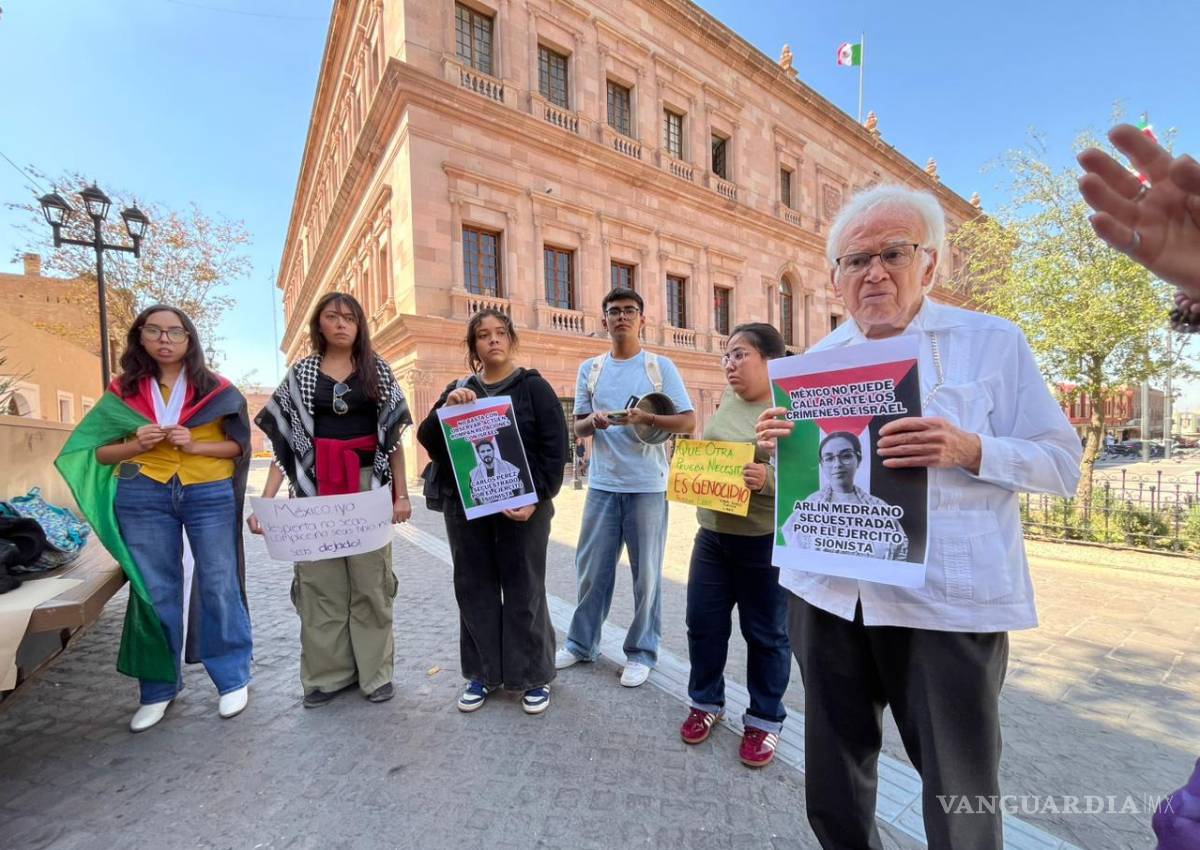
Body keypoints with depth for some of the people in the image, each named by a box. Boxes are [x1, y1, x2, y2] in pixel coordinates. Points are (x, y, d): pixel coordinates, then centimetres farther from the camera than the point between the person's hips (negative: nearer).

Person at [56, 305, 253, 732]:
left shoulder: (215, 389, 2)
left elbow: (238, 444, 1)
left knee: (218, 586, 3)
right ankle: (158, 688, 26)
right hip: (143, 497, 2)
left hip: (210, 494, -2)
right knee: (154, 592, 10)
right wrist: (136, 445, -11)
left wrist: (196, 445, -15)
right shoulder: (123, 391, 7)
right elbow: (100, 450, 9)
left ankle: (233, 679, 18)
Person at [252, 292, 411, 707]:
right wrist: (265, 501, -4)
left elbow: (393, 436, 3)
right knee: (319, 582, 7)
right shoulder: (300, 374, 8)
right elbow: (284, 441, 5)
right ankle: (326, 673, 24)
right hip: (315, 489, 2)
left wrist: (402, 493, -4)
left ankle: (376, 671, 20)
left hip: (368, 486, -1)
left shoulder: (377, 370, 5)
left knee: (370, 581, 5)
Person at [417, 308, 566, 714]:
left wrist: (536, 498, -17)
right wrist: (446, 408, -15)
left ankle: (534, 676, 22)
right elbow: (428, 441, 3)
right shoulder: (458, 389, 10)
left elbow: (555, 448, -7)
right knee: (475, 590, 12)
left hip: (521, 508, -3)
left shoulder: (533, 387, -1)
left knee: (524, 591, 5)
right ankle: (481, 673, 30)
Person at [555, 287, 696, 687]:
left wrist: (646, 418, -20)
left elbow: (688, 422, -3)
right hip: (602, 484, 3)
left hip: (648, 485, -2)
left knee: (646, 572, 8)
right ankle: (581, 643, 29)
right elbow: (578, 427, 11)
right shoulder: (590, 368, 9)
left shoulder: (661, 366, 1)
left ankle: (641, 651, 24)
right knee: (591, 568, 10)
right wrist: (593, 421, -13)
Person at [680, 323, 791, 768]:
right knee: (703, 622, 15)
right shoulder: (728, 400, 7)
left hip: (766, 542, -6)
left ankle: (765, 719, 34)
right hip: (712, 535, 6)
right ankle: (705, 700, 38)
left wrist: (769, 479, -32)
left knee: (766, 634, 13)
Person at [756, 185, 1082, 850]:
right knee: (834, 772, 19)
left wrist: (969, 451, -23)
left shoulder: (994, 343, -2)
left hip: (948, 600, -3)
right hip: (827, 591, 4)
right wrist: (781, 446, -8)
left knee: (961, 785, 11)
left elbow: (1062, 463, -3)